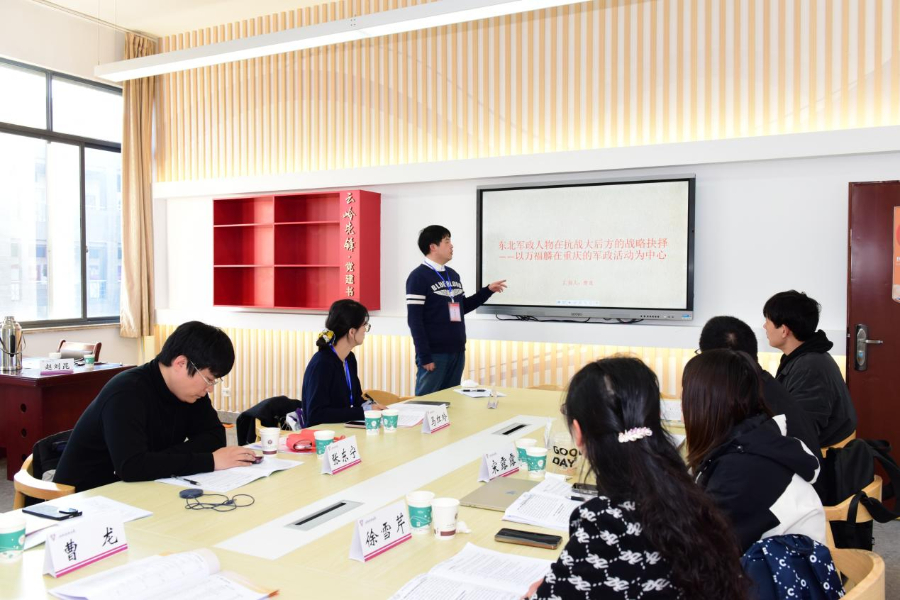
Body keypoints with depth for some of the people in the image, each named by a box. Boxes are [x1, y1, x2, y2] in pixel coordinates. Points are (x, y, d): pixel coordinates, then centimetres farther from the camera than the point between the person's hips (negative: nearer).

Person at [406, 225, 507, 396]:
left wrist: (488, 290, 12)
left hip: (457, 351, 7)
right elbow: (414, 320, -13)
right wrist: (424, 356, -17)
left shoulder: (453, 275, 14)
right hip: (434, 353, -7)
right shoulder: (418, 276, -9)